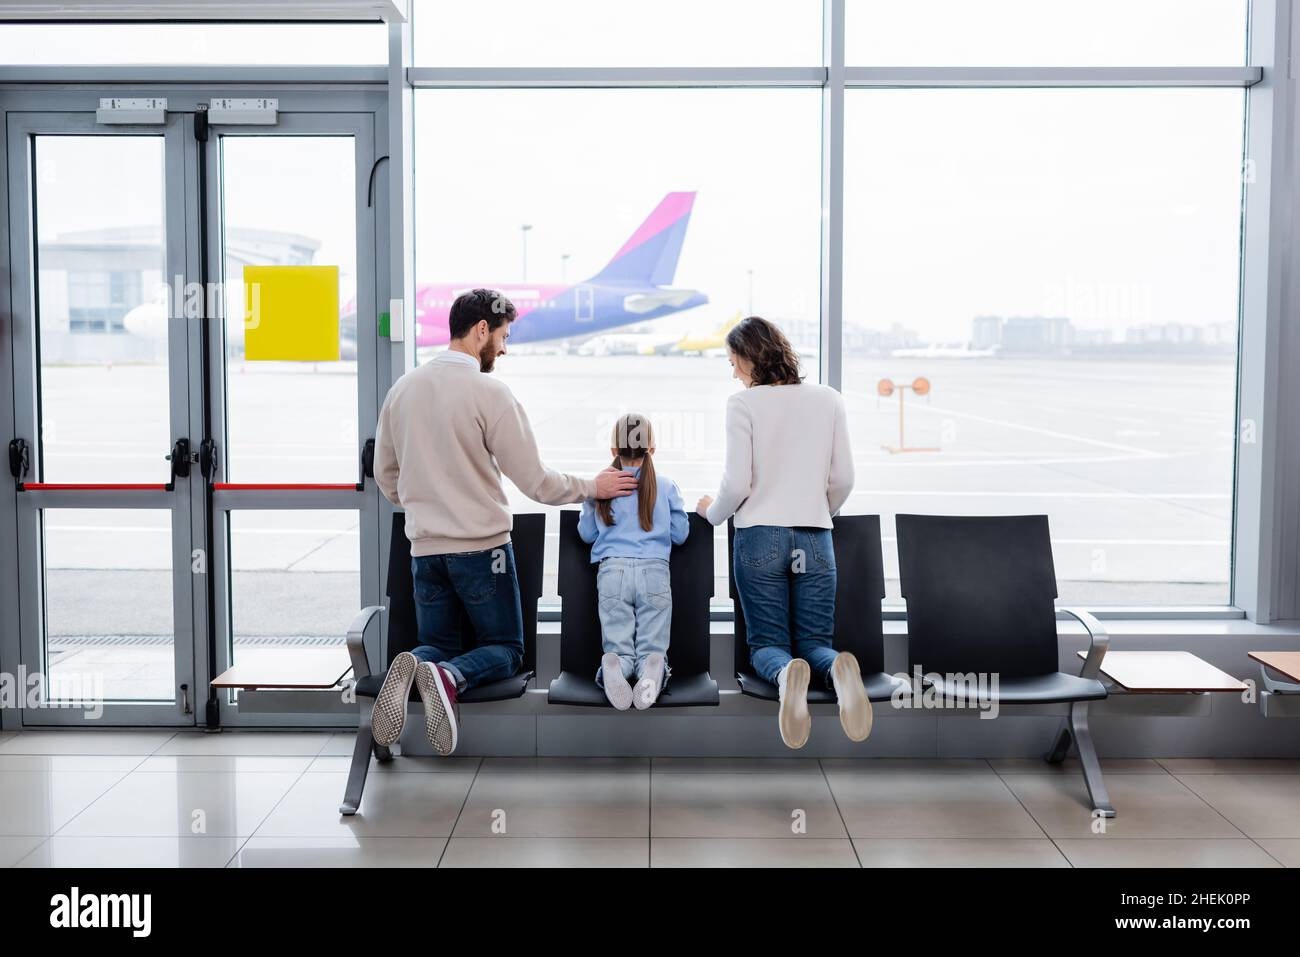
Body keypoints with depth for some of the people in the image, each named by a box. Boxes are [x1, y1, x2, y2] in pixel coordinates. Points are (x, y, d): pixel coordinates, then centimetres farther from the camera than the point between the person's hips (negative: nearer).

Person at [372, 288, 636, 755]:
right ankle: (450, 677, -22)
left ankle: (412, 671, -18)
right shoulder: (489, 391, -13)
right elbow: (533, 480, -11)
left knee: (436, 646, 18)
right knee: (505, 648, 10)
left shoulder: (402, 388, 5)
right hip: (481, 546, -5)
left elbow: (385, 476, 14)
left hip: (425, 549, 5)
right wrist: (591, 487, 4)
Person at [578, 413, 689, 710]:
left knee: (618, 649, 1)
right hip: (655, 571, 0)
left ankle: (614, 667, -34)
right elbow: (680, 535, 16)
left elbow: (586, 534, 19)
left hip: (613, 571, 0)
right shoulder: (666, 486, 9)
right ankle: (653, 670, -34)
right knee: (652, 648, 1)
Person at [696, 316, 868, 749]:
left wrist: (713, 512, 12)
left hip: (760, 537, -2)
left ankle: (785, 674, -30)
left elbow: (737, 483, -9)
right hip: (815, 539, 3)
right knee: (815, 642, 8)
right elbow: (843, 478, 7)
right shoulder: (828, 399, 6)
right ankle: (838, 671, -28)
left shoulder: (743, 403, -5)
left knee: (767, 644, 7)